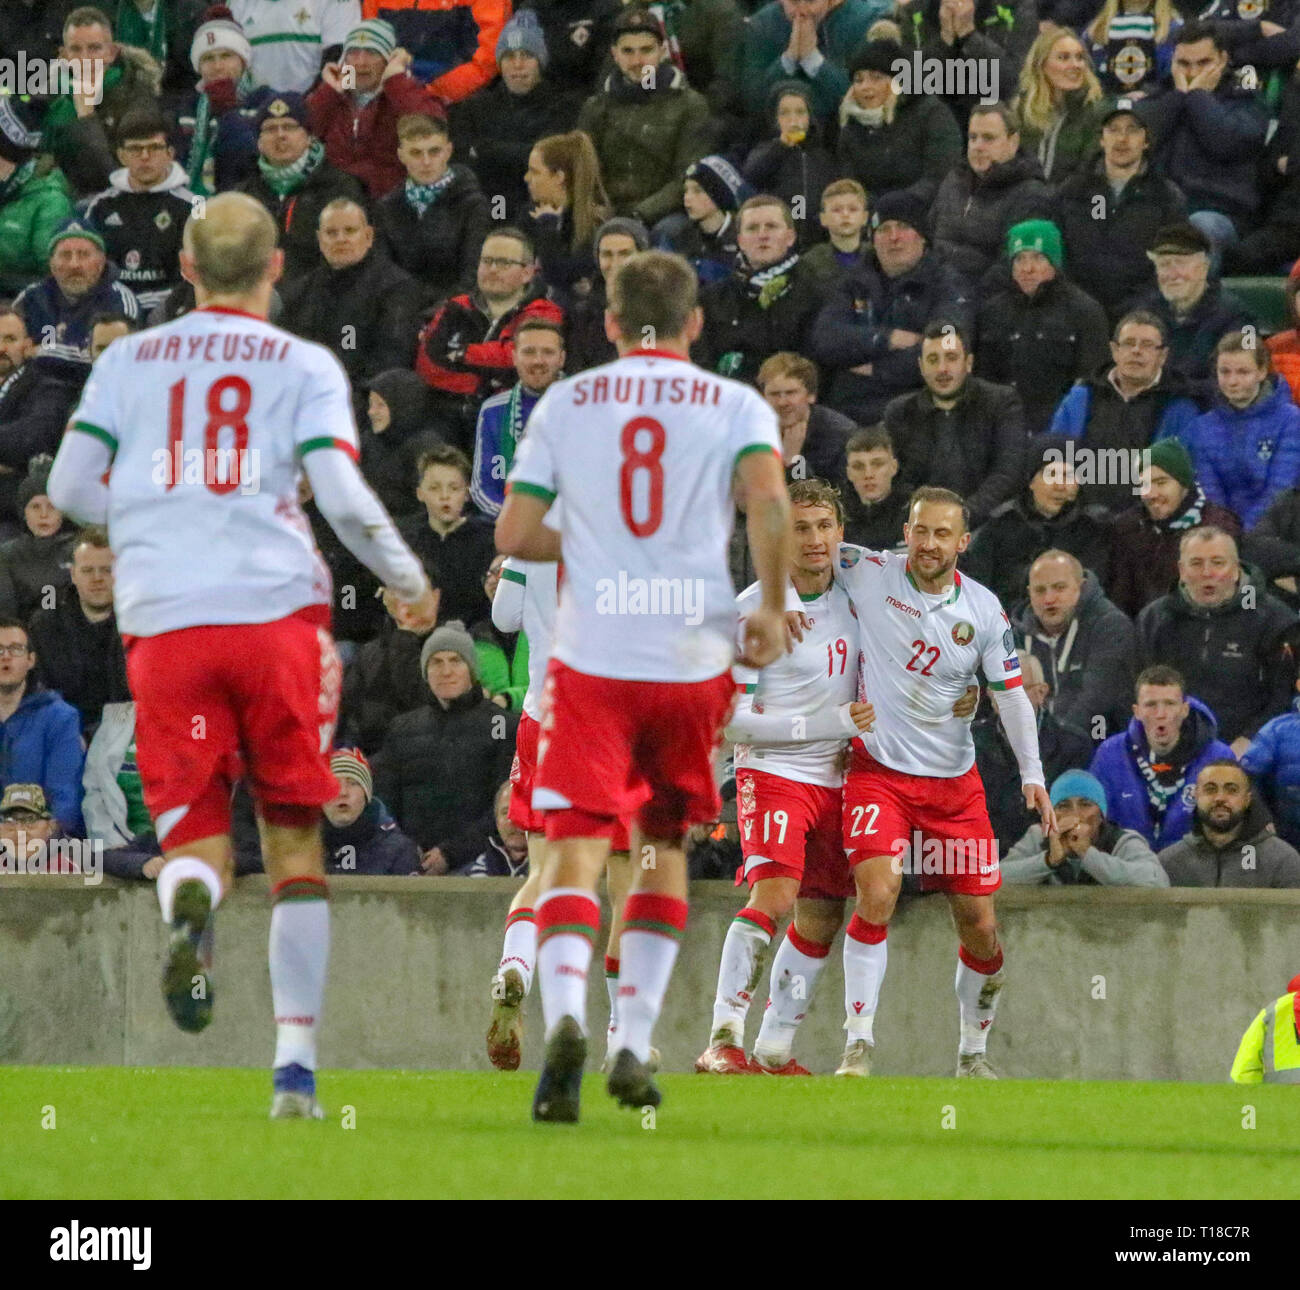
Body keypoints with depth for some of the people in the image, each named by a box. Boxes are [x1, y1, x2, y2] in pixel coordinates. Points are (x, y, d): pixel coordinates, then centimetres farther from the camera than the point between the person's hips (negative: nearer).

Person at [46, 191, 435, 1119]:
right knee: (294, 836, 10)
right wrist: (409, 581, 11)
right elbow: (340, 493, -5)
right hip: (277, 610, -1)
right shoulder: (305, 366, 5)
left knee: (194, 831, 6)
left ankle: (191, 907, -33)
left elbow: (71, 489, 7)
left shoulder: (130, 361, 11)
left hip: (164, 620, 1)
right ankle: (296, 1066, 7)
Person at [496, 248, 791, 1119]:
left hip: (592, 659, -1)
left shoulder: (565, 403, 7)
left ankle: (566, 1017, -32)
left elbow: (514, 535, 2)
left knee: (576, 851, -7)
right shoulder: (735, 407, 4)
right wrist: (772, 607, -3)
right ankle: (636, 1043, 13)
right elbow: (768, 500, -15)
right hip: (695, 657, 1)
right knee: (665, 848, 18)